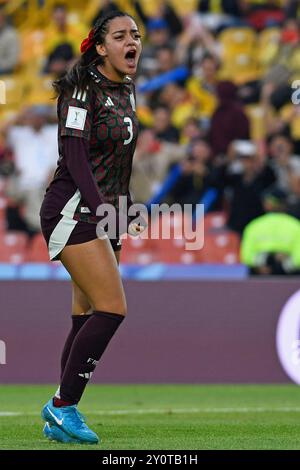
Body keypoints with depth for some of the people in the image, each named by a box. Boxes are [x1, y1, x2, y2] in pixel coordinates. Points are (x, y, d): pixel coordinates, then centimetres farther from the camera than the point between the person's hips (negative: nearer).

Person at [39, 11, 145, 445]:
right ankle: (63, 405, -8)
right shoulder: (82, 88, -10)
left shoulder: (126, 91, 14)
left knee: (89, 318, 5)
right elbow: (75, 155, -17)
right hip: (73, 211, -8)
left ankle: (60, 417, 11)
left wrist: (125, 216, 18)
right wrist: (103, 210, -25)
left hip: (104, 216, 8)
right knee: (112, 308, -17)